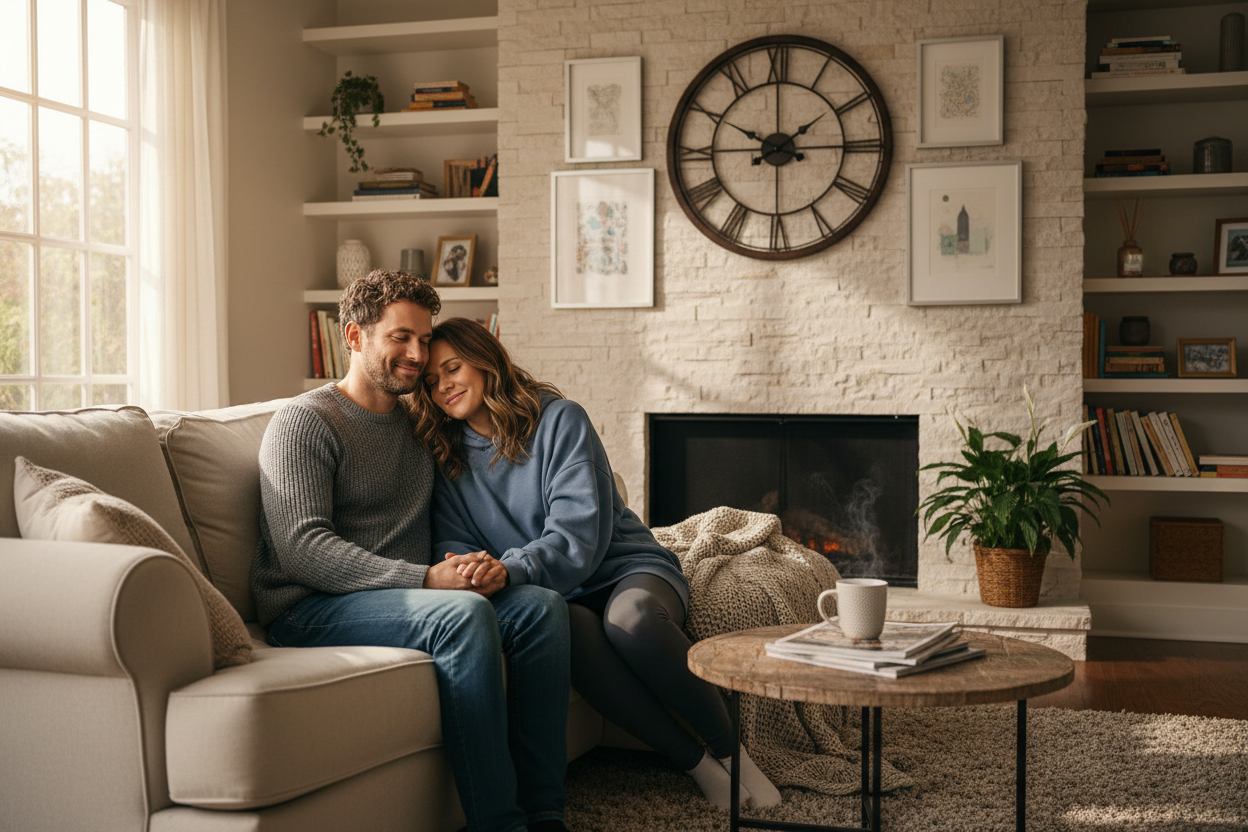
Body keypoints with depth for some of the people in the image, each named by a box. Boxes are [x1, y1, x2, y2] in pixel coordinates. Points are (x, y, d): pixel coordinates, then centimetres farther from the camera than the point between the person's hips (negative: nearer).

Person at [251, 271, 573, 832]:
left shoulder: (421, 424, 19)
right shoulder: (305, 422, -3)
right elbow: (303, 549, -16)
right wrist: (425, 579, -27)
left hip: (414, 593, 7)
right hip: (311, 611, -7)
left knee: (542, 605, -15)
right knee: (465, 613, -32)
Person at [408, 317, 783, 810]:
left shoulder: (559, 419, -6)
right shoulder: (447, 460, 8)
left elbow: (580, 532, -16)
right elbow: (452, 543, 3)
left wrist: (511, 567, -34)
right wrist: (473, 568, -23)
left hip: (627, 570, -2)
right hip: (556, 597, 2)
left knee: (630, 616, -39)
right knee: (571, 629, -36)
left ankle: (730, 751, -17)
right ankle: (695, 762, -23)